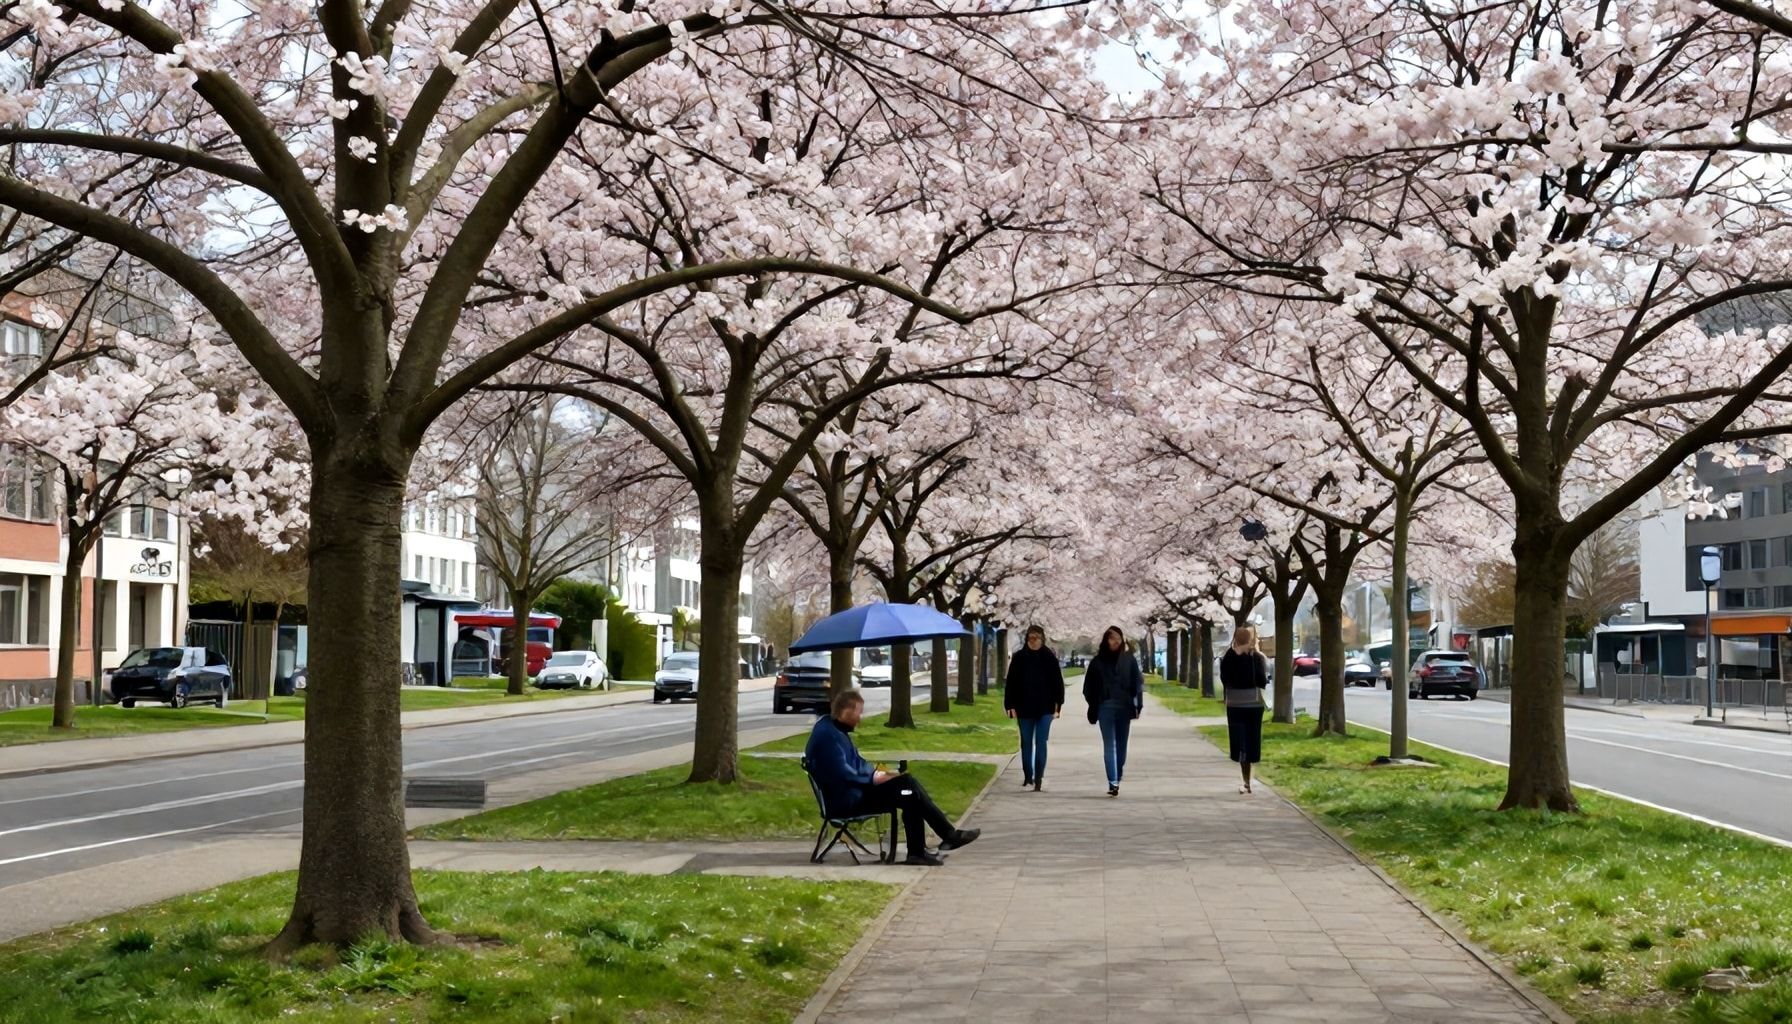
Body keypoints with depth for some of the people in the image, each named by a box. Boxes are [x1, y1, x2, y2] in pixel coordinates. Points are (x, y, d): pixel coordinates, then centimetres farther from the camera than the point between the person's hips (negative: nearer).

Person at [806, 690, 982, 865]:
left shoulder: (834, 729, 11)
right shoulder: (828, 735, -22)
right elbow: (842, 775, -26)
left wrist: (875, 772, 4)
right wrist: (873, 778, -13)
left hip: (853, 790, 11)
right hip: (846, 801, -11)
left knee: (908, 781, 4)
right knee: (909, 796, -14)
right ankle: (949, 835, 1)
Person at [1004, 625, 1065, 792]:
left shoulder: (1049, 657, -1)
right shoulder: (1019, 657, 0)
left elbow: (1057, 682, 2)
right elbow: (1011, 683, 2)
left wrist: (1057, 704, -4)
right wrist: (1011, 705, -3)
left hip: (1045, 709, -1)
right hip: (1024, 709, 1)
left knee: (1041, 744, -2)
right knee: (1026, 743, 10)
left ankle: (1039, 778, 0)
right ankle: (1027, 776, 19)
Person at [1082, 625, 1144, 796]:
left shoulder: (1129, 660, 3)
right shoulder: (1097, 661, 2)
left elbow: (1137, 683, 1)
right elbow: (1089, 686, 3)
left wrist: (1138, 705, -7)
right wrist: (1093, 707, -3)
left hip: (1124, 707, 1)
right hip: (1105, 707, -1)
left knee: (1121, 744, 10)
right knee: (1109, 745, -5)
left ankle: (1118, 775, 28)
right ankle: (1113, 782, -10)